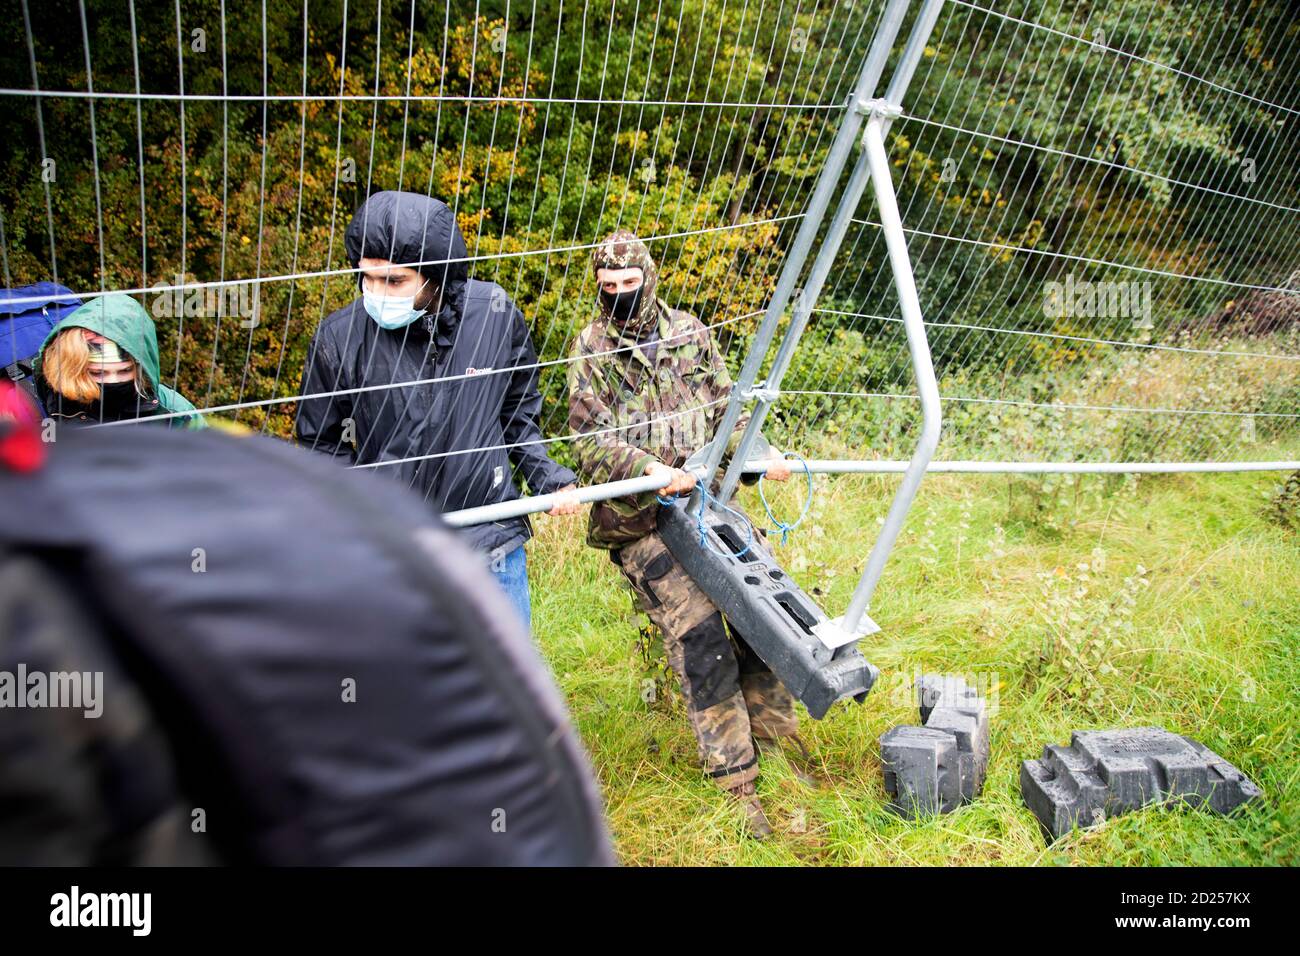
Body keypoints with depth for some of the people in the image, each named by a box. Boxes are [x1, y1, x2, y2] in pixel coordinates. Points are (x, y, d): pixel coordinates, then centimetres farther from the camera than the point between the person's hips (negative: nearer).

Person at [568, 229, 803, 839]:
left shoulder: (689, 332, 8)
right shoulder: (591, 349, -1)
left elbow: (726, 409, 12)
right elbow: (590, 441, -8)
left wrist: (760, 452, -5)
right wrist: (651, 469, -25)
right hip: (642, 520, -4)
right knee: (700, 644, -7)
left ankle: (771, 726, 30)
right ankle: (736, 782, 7)